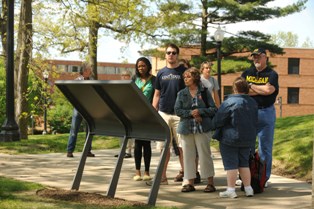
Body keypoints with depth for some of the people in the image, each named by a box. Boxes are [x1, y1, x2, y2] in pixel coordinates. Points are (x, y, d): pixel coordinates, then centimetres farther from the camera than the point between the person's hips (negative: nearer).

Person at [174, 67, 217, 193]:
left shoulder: (204, 92, 3)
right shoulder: (181, 94, 8)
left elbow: (213, 109, 0)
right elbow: (177, 110, -2)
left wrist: (199, 111, -14)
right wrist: (191, 113, -14)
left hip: (202, 129, -2)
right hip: (186, 128, 3)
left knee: (205, 154, 0)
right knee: (188, 156, 5)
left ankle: (210, 182, 7)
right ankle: (189, 182, 13)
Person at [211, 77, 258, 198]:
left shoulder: (229, 102, -16)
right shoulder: (253, 103, 5)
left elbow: (217, 121, -13)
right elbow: (255, 122, 13)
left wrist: (214, 125, 9)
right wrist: (251, 136, 22)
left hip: (230, 139, -6)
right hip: (248, 139, 6)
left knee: (231, 165, 0)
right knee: (244, 164, 15)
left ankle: (231, 190, 1)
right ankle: (248, 189, 15)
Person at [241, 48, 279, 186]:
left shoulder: (272, 74, 0)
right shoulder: (246, 73, 9)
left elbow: (269, 90, -18)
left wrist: (251, 86, -6)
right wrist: (262, 90, -9)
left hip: (266, 113, -2)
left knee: (265, 147, 4)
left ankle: (264, 177, 12)